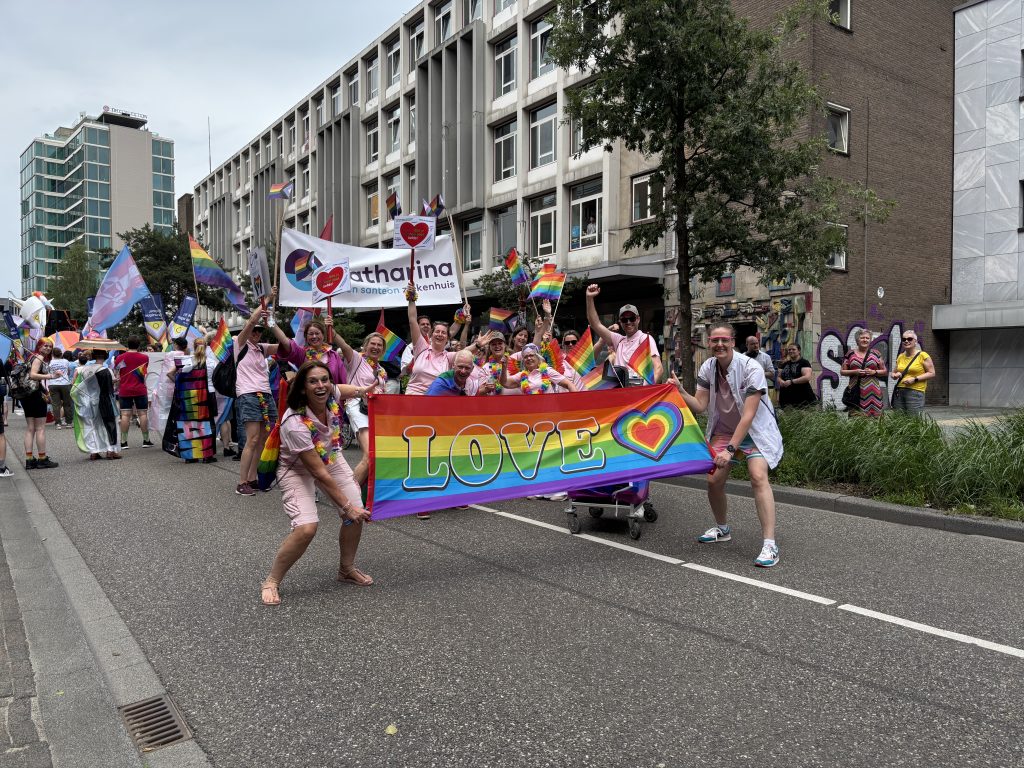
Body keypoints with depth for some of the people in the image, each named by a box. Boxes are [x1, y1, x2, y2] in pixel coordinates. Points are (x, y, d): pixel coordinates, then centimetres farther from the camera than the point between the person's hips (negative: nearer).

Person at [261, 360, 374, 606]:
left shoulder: (331, 394, -21)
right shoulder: (295, 424, -37)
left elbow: (348, 390, 9)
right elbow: (319, 473, -31)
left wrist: (363, 391, -14)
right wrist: (346, 505, -26)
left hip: (330, 458, 6)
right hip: (297, 469, -6)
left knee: (358, 512, -6)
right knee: (306, 527, -24)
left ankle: (347, 569, 19)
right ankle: (271, 583, -1)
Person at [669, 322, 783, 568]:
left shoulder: (751, 368, -24)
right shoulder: (707, 368, -7)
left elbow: (748, 415, -27)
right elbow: (700, 406, -7)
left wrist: (730, 449, -31)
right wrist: (680, 391, -24)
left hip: (756, 430, -5)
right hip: (723, 431, 5)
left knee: (758, 477, -25)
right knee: (713, 481, 0)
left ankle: (770, 545, -25)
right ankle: (722, 528, 28)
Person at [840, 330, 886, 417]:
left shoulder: (876, 354, 11)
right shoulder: (851, 354, 9)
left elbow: (884, 371, 13)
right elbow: (842, 371, 8)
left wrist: (874, 372, -6)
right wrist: (854, 372, -9)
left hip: (873, 392, 1)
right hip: (856, 391, -1)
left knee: (875, 415, -4)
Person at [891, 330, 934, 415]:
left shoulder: (923, 355, 0)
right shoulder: (900, 357, 16)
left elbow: (932, 373, -2)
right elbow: (894, 372, 26)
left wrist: (915, 379, -12)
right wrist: (895, 375, 2)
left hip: (915, 392, -5)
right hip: (899, 392, 5)